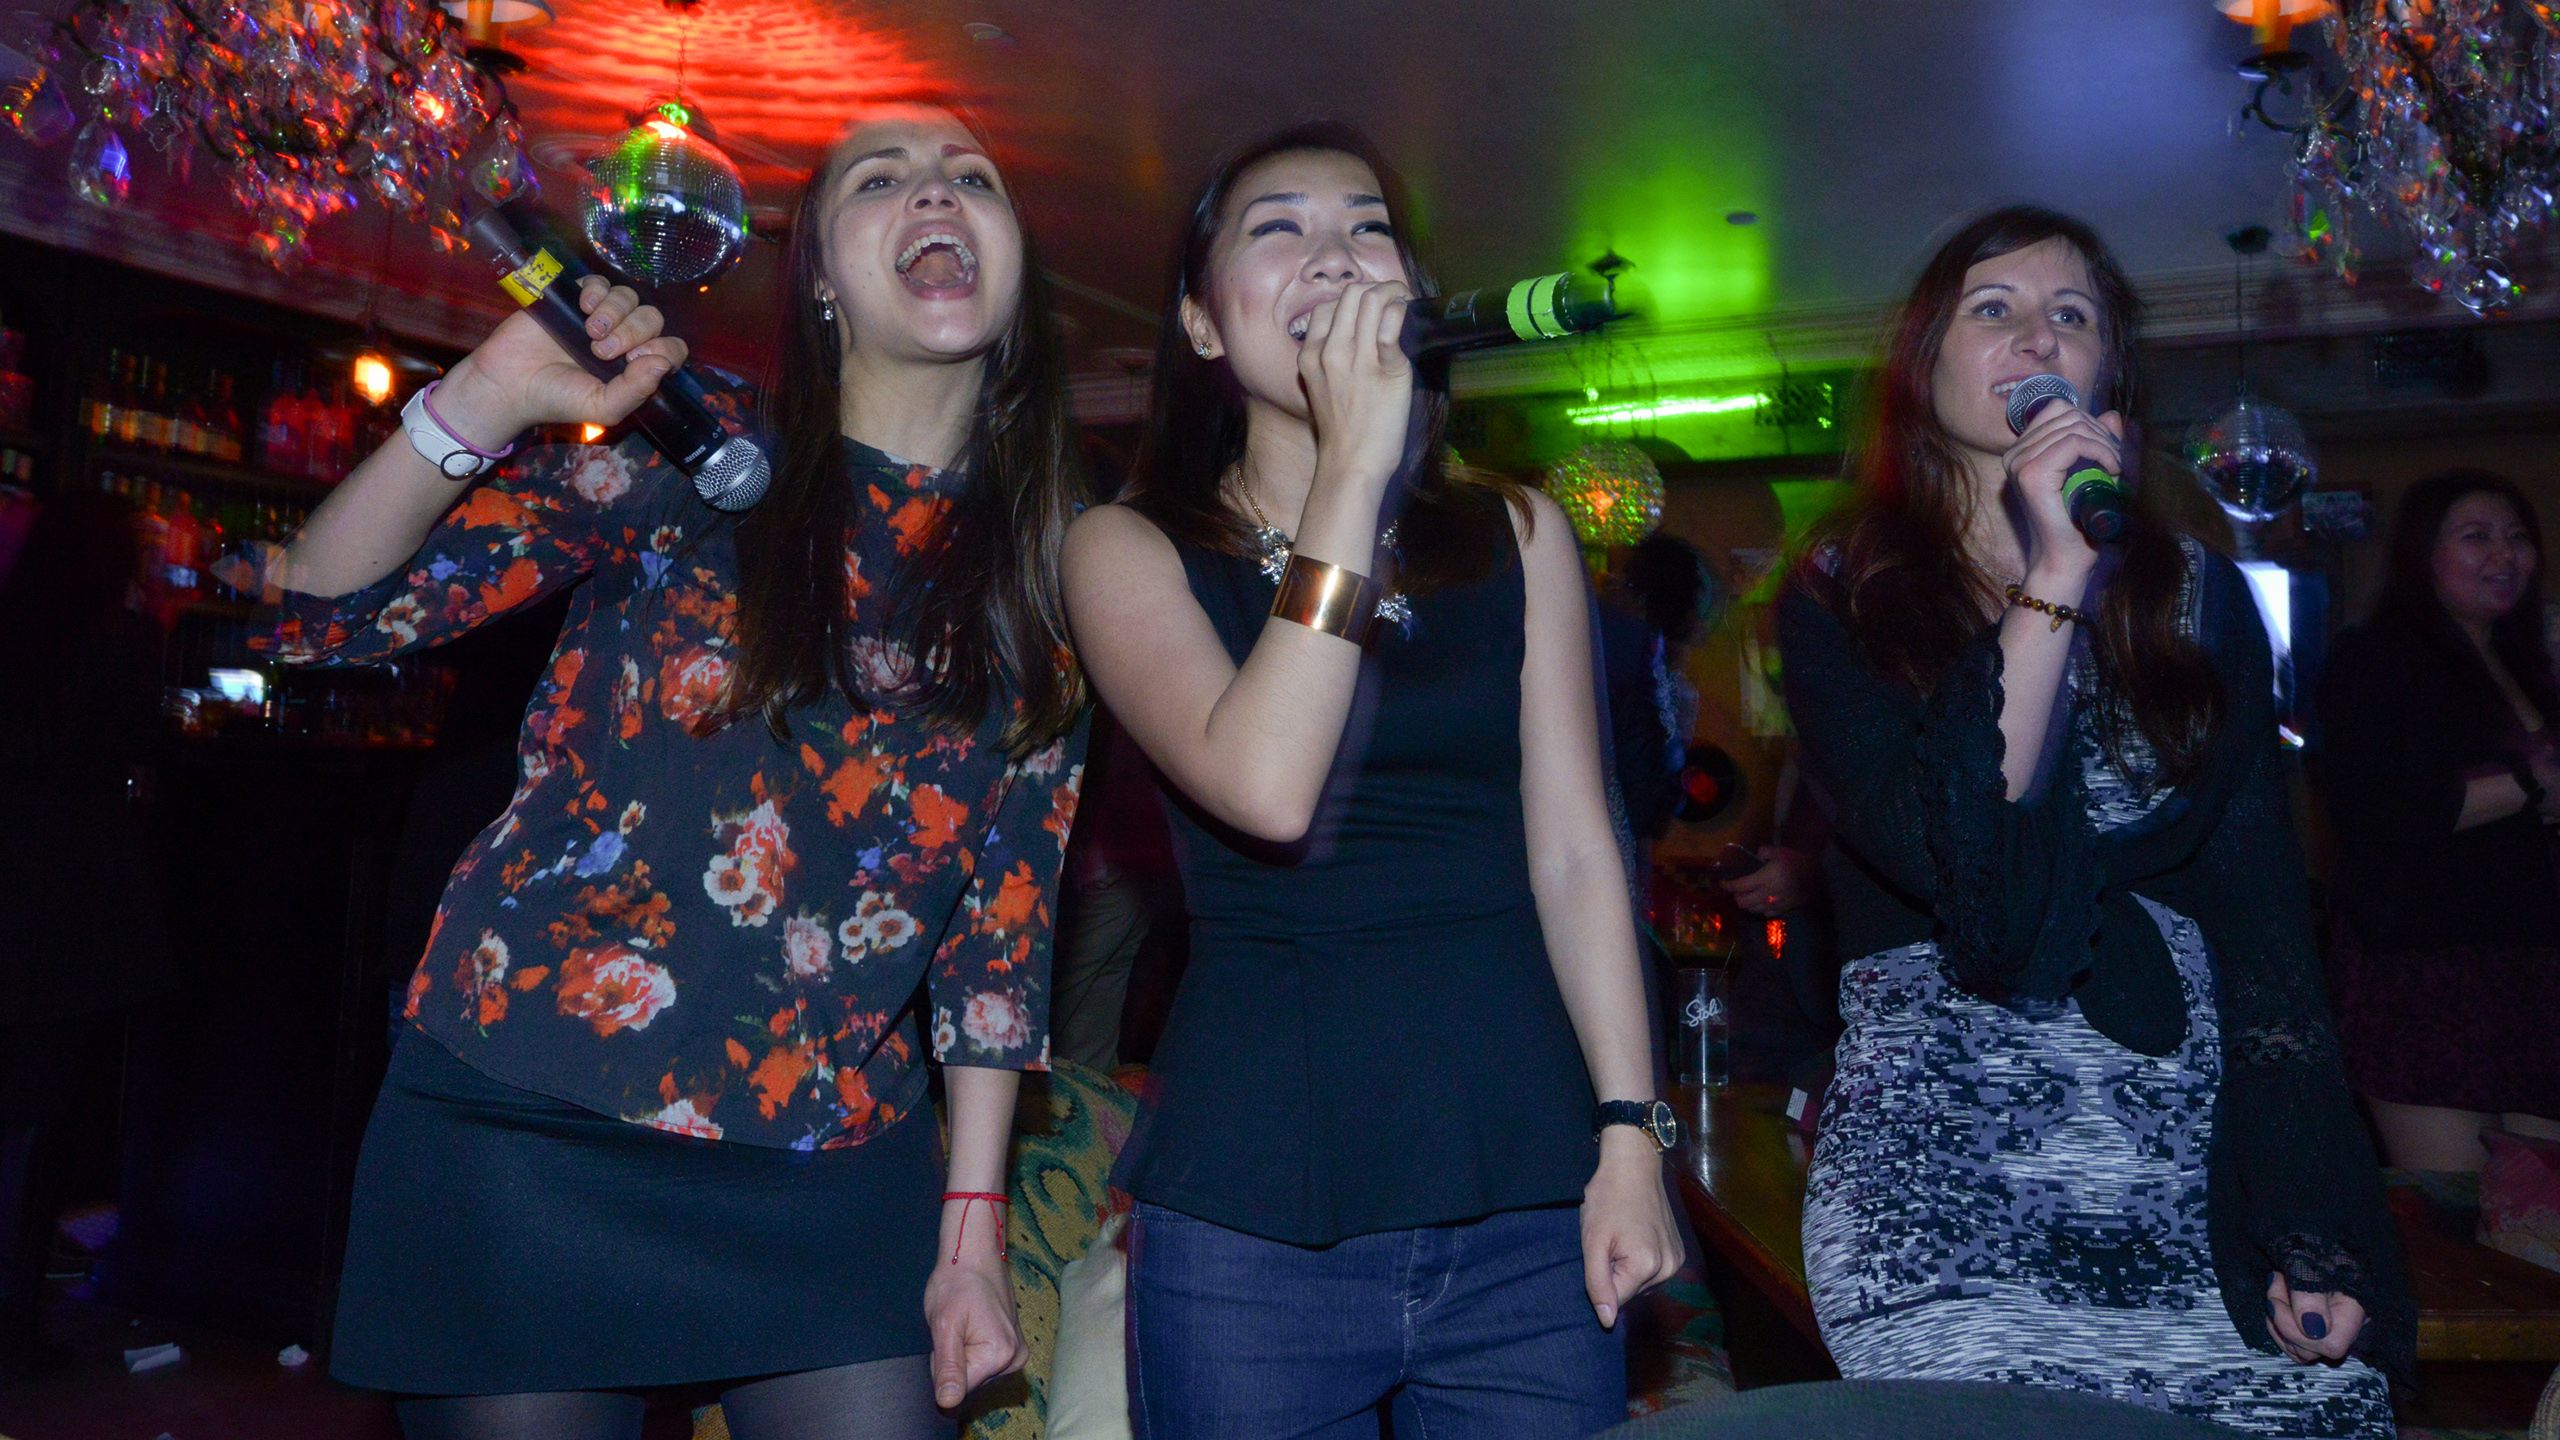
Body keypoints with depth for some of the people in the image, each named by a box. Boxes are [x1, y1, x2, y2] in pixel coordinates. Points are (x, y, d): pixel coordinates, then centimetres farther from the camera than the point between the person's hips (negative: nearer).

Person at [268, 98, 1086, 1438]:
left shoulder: (1044, 574, 4)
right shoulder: (693, 460, -3)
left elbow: (1004, 918, 4)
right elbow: (327, 610, -5)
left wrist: (973, 1225, 3)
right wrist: (481, 404, -22)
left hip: (831, 1173, 2)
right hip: (522, 1138, -2)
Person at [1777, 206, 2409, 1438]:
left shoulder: (2193, 592, 10)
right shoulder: (1843, 599, 3)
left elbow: (2264, 909, 6)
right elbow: (1951, 858, -13)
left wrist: (2308, 1226, -1)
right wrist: (2052, 579, -14)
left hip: (2207, 1164, 3)